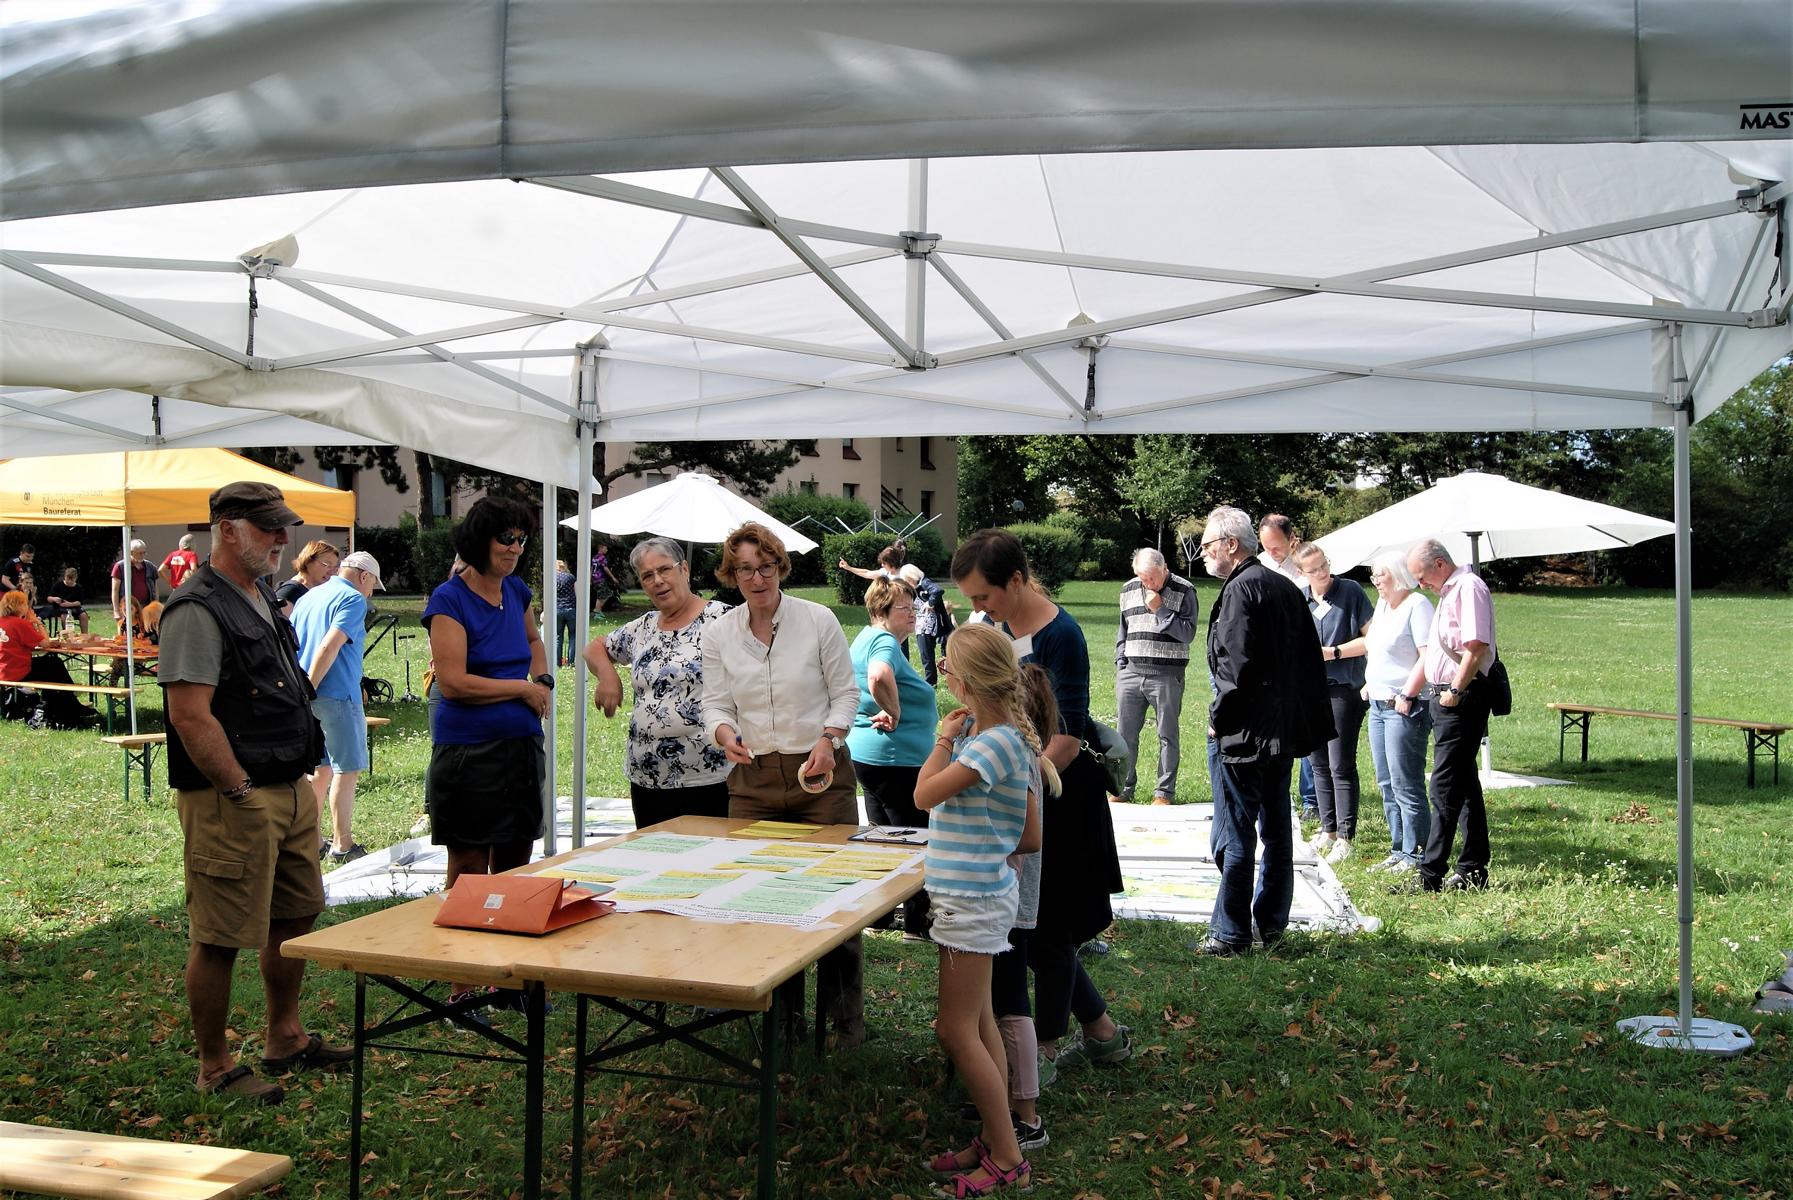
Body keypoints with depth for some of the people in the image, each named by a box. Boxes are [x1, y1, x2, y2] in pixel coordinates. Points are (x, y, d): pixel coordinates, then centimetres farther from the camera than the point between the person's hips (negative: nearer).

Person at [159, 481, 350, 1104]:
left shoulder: (262, 598, 15)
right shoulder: (198, 608, -15)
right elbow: (191, 717, -22)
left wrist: (298, 782, 17)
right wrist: (242, 794, -18)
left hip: (290, 790, 10)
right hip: (231, 801, -10)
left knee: (296, 915, 18)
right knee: (220, 938, 1)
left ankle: (285, 1038, 33)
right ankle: (215, 1066, 14)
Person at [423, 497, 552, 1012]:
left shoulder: (515, 591, 10)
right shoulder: (450, 600, -11)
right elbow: (453, 682, -18)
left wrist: (543, 679, 11)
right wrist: (523, 688, -11)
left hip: (522, 748, 7)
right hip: (469, 753, -7)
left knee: (513, 871, 13)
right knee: (468, 878, 1)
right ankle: (460, 989, 11)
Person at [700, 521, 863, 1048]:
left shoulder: (819, 620, -3)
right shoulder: (718, 634, 3)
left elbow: (846, 693, 1)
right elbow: (716, 705, 3)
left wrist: (828, 739, -15)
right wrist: (725, 733, -19)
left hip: (820, 771, -2)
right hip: (754, 776, 2)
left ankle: (844, 1018, 11)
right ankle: (783, 1012, 20)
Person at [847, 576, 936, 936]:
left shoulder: (865, 637, 12)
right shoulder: (885, 642, -20)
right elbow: (879, 677, -41)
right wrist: (894, 712, -26)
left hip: (864, 752, 10)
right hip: (896, 758, -10)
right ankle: (917, 923, 8)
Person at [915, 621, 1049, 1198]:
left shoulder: (995, 744, -22)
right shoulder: (990, 732, 6)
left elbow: (925, 794, -19)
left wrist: (945, 738, -7)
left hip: (973, 899, -10)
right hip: (974, 893, 10)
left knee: (957, 1030, -3)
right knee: (978, 1023, 15)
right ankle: (995, 1142, 25)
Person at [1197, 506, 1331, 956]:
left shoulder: (1240, 589, -15)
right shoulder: (1286, 588, 13)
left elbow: (1235, 665, -22)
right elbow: (1308, 660, 15)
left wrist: (1218, 719, -11)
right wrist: (1308, 723, 17)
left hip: (1241, 734, -9)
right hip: (1283, 731, 9)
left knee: (1234, 835, -3)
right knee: (1276, 831, 15)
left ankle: (1231, 933, 3)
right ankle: (1272, 923, 24)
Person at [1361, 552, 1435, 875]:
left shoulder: (1417, 605, -11)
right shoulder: (1382, 605, 16)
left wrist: (1407, 695, -21)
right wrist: (1368, 684, 16)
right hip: (1378, 704, 10)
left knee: (1405, 784, -5)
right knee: (1387, 784, 12)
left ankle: (1416, 854, 3)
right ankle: (1399, 850, 19)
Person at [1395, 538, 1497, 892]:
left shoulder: (1469, 587, -12)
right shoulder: (1447, 593, 21)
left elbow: (1476, 647, -23)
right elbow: (1431, 651, 26)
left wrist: (1455, 691, -21)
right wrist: (1407, 693, 23)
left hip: (1463, 699, -10)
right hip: (1444, 697, 10)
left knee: (1446, 788, -9)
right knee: (1465, 784, 13)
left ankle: (1430, 874, -8)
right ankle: (1474, 870, 19)